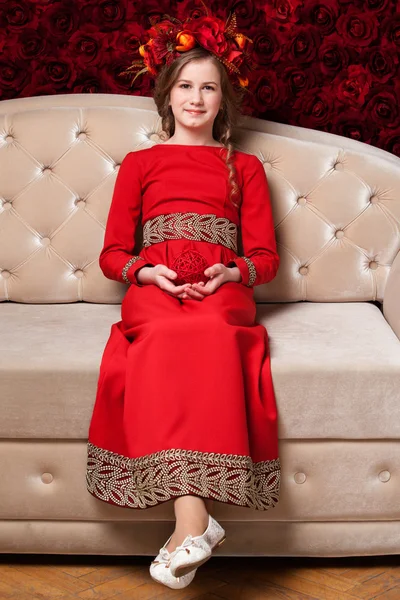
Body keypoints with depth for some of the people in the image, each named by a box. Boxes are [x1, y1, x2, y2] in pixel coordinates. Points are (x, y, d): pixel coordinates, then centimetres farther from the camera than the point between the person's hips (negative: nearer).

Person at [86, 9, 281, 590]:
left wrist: (230, 273, -6)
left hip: (223, 292, 0)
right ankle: (196, 520, -48)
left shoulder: (245, 166, 25)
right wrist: (145, 272, -5)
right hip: (154, 290, 0)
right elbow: (113, 253, 17)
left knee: (208, 333, -39)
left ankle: (187, 526, -46)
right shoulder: (139, 163, 24)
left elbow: (265, 256, 16)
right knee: (167, 336, -38)